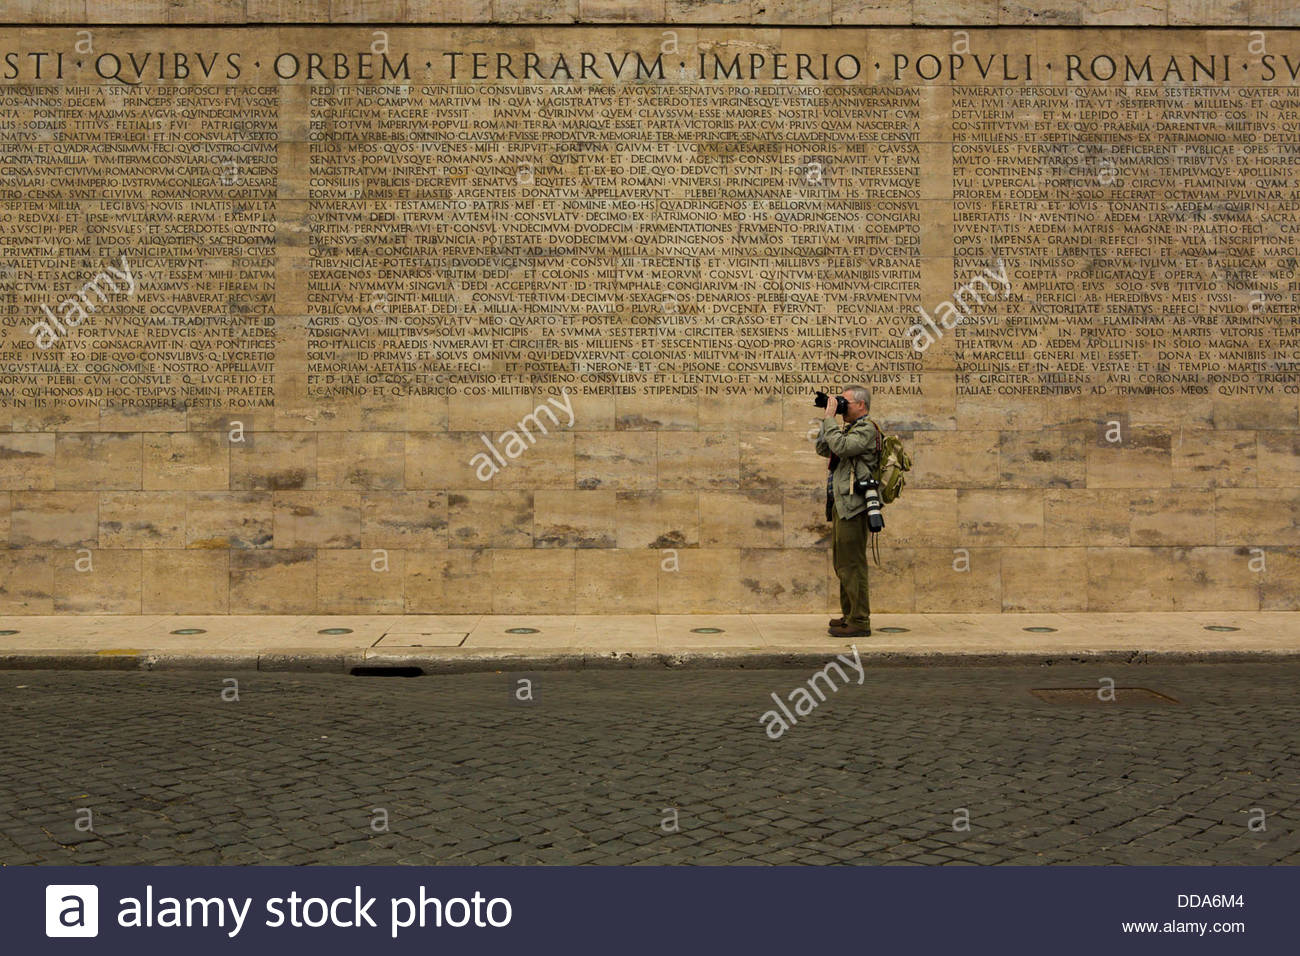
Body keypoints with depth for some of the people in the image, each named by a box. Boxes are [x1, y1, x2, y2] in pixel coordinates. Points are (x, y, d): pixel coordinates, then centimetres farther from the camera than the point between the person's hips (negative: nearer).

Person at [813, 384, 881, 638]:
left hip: (853, 506, -10)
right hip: (839, 505, 10)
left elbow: (841, 447, -25)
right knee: (842, 563, 16)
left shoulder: (867, 429, -10)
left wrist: (830, 418, -15)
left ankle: (859, 622, -5)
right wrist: (827, 419, 11)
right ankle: (849, 615, 24)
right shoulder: (848, 428, 19)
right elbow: (823, 449, 19)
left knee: (852, 564, -9)